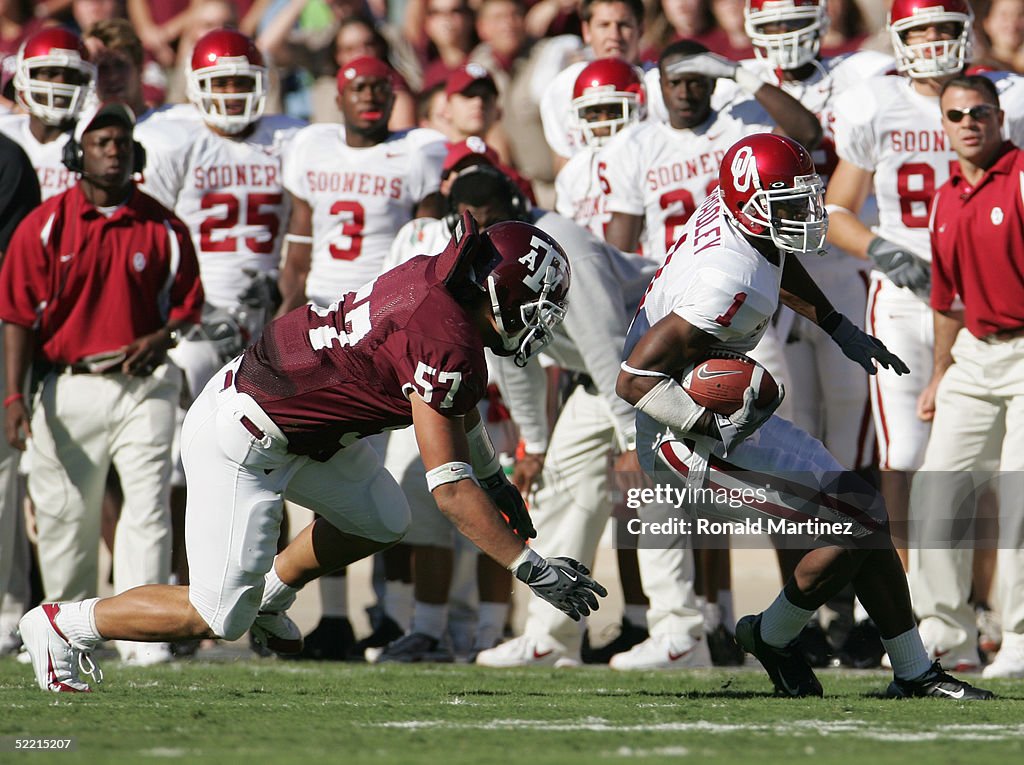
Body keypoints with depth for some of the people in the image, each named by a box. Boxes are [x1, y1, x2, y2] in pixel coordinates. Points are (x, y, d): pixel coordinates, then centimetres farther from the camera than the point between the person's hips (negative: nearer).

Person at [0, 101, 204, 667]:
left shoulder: (161, 228, 4)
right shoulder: (46, 225, -1)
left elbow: (186, 301, 12)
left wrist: (163, 337, -10)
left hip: (143, 386, 0)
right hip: (69, 387, 0)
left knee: (147, 509, -11)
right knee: (66, 515, 8)